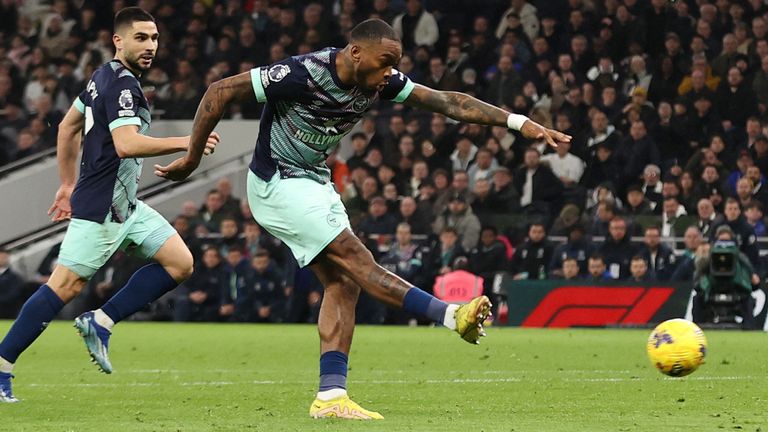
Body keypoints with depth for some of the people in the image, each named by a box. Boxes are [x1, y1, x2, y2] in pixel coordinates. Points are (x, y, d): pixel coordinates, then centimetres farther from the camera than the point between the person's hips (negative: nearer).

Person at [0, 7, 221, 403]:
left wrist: (68, 184, 27)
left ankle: (100, 323, 3)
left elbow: (68, 127, 23)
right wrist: (185, 143, -32)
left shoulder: (105, 77, 14)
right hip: (102, 207, -10)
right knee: (66, 285, -9)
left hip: (124, 204, 10)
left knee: (180, 263, 3)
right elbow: (126, 144, -31)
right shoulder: (123, 85, -17)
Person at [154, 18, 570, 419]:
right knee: (356, 259, -16)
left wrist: (518, 122, -14)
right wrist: (192, 157, -13)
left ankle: (330, 396, -5)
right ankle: (451, 315, -19)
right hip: (278, 185, -8)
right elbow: (220, 91, -20)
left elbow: (445, 100, -7)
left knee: (342, 283, -2)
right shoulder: (303, 73, -26)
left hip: (315, 183, 8)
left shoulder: (379, 81, -6)